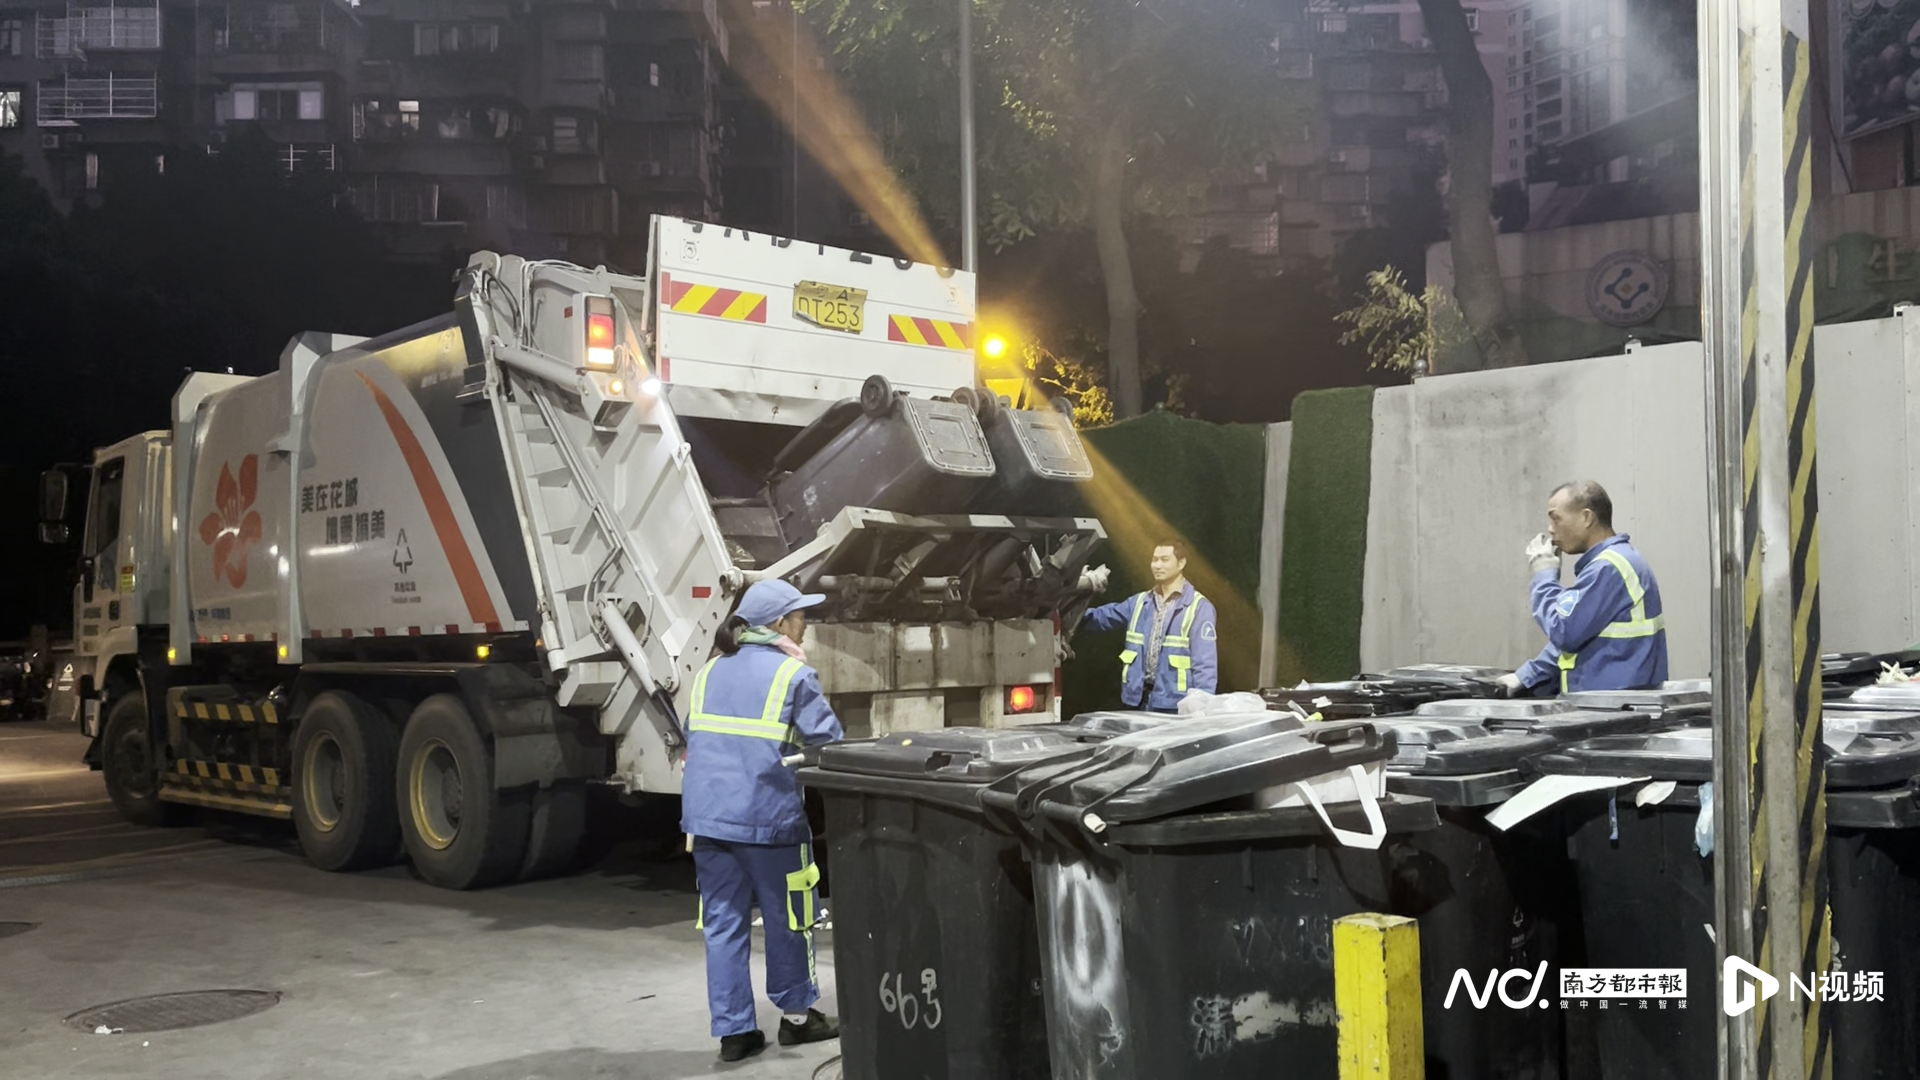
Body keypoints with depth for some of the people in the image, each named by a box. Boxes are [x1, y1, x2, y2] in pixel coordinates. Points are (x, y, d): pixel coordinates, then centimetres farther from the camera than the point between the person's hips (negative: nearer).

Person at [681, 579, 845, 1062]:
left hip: (705, 814, 5)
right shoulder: (794, 674, -4)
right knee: (785, 919, 12)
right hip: (766, 815, -5)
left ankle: (734, 1031, 11)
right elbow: (828, 744, -6)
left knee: (723, 924, 9)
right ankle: (796, 1015, 26)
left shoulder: (711, 670, 15)